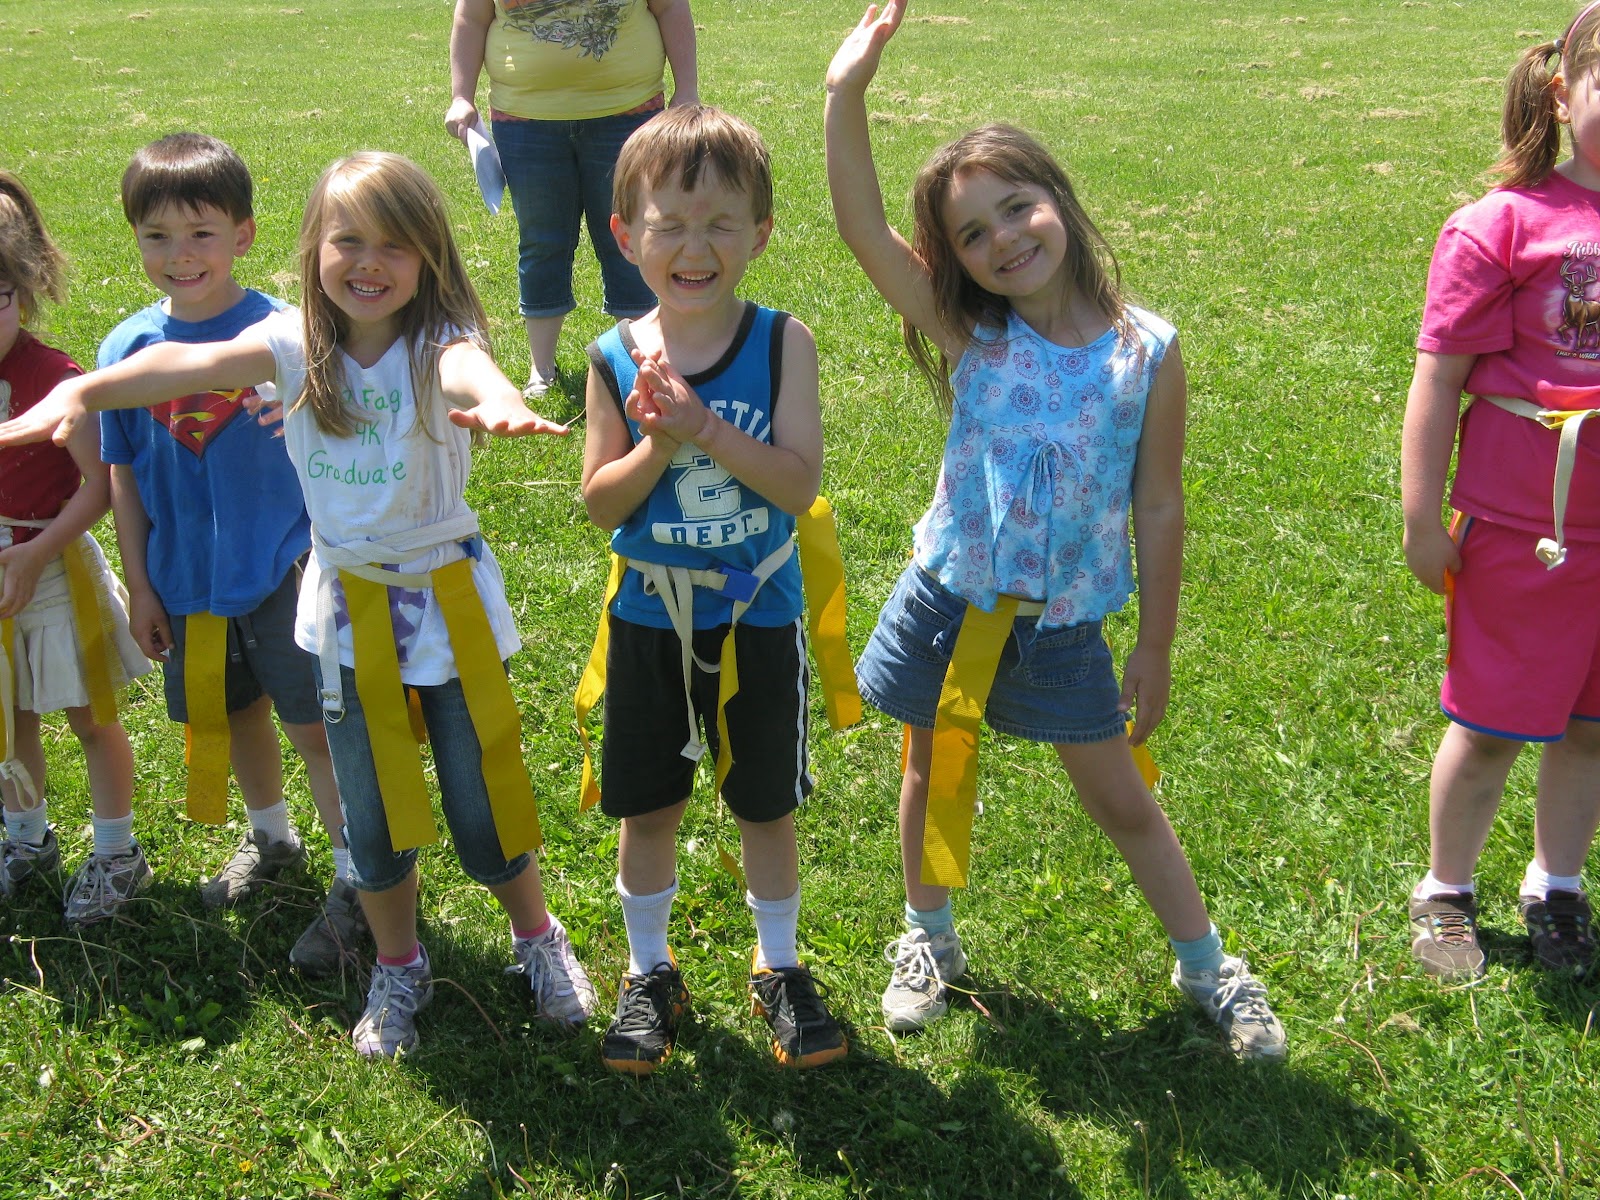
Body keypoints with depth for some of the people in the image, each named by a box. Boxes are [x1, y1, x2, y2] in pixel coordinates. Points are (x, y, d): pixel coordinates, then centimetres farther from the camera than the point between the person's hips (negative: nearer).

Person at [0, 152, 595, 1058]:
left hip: (447, 599, -3)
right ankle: (399, 968, 37)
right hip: (348, 606, 3)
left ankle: (539, 937, 36)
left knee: (482, 800, 8)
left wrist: (499, 401, -67)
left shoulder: (437, 344, -16)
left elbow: (470, 370, -41)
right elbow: (189, 364, -25)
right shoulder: (298, 345, -7)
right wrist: (82, 390, -44)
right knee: (373, 816, 13)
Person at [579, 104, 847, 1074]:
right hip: (651, 620, 1)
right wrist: (658, 445, -25)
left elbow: (801, 484, -18)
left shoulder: (782, 344, -11)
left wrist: (704, 425, -28)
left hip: (758, 618, -1)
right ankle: (650, 972, 34)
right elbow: (599, 502, -7)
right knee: (649, 808, 14)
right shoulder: (617, 359, -7)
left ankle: (780, 967, 35)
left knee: (767, 805, 14)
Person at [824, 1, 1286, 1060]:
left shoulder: (1146, 351, -12)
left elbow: (1159, 509, -6)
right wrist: (848, 92, -34)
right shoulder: (969, 336, -11)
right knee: (935, 779, 18)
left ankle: (1207, 966, 32)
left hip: (1063, 623, -1)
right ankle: (930, 939, 43)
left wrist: (1156, 648, -2)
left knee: (1121, 799, 11)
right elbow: (863, 228, -22)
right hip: (951, 606, 1)